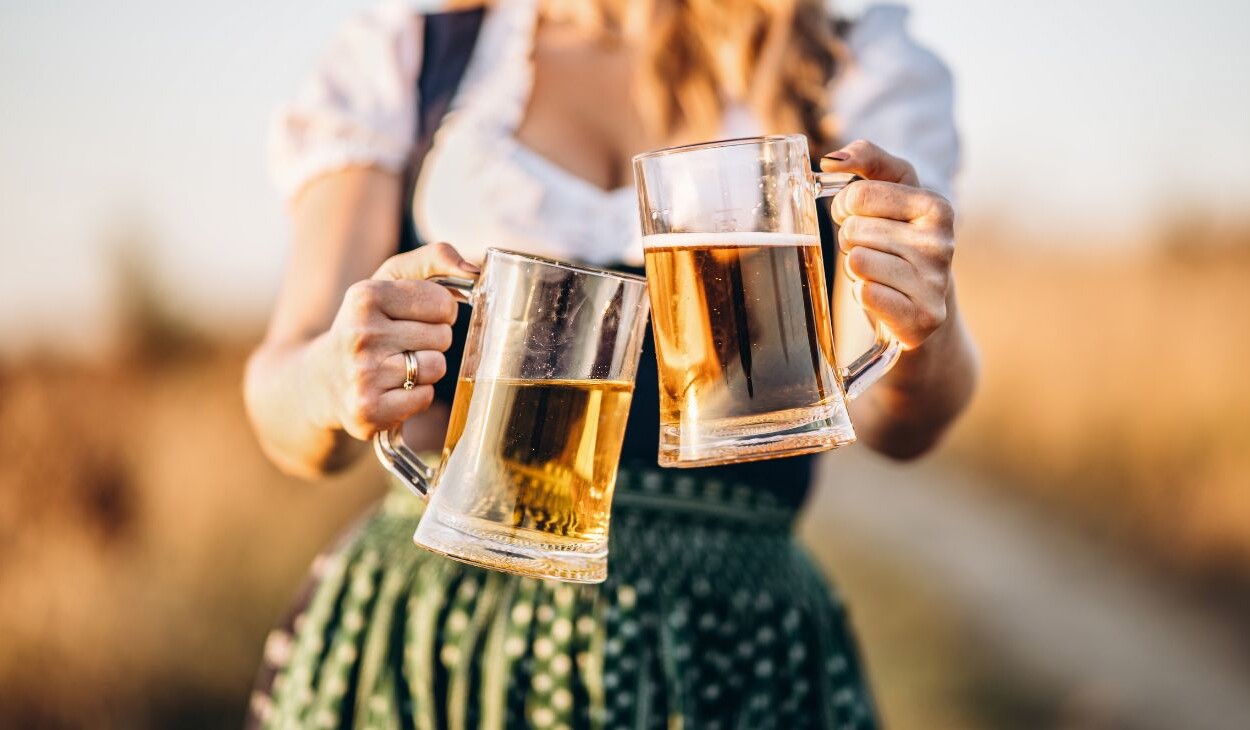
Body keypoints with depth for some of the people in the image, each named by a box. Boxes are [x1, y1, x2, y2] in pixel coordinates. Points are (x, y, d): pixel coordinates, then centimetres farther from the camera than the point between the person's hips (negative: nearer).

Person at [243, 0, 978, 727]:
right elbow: (280, 387, -4)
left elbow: (895, 423, -8)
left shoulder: (872, 70, 6)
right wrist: (333, 381, -28)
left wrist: (924, 336, -31)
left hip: (736, 658, 0)